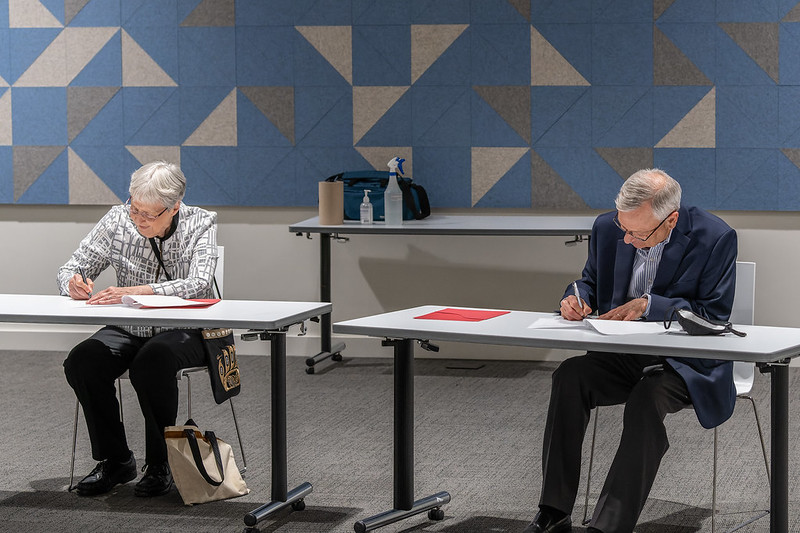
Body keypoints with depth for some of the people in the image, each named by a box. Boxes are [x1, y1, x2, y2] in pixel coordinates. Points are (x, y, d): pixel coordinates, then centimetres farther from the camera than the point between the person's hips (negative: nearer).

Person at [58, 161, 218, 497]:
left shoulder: (200, 224, -11)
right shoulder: (117, 221, -2)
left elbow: (198, 284, -27)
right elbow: (72, 269, 3)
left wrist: (135, 291, -39)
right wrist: (75, 284, -23)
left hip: (185, 332, -4)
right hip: (129, 330, 4)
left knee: (152, 361, -36)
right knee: (81, 362, -25)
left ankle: (161, 464, -16)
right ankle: (115, 460, -8)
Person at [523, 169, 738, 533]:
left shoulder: (715, 238, -13)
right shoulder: (608, 228, 1)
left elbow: (715, 315, -13)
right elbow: (590, 281, 17)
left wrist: (649, 305, -23)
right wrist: (577, 298, -8)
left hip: (687, 363, -5)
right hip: (622, 358, 5)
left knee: (647, 399, -35)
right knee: (569, 377, -24)